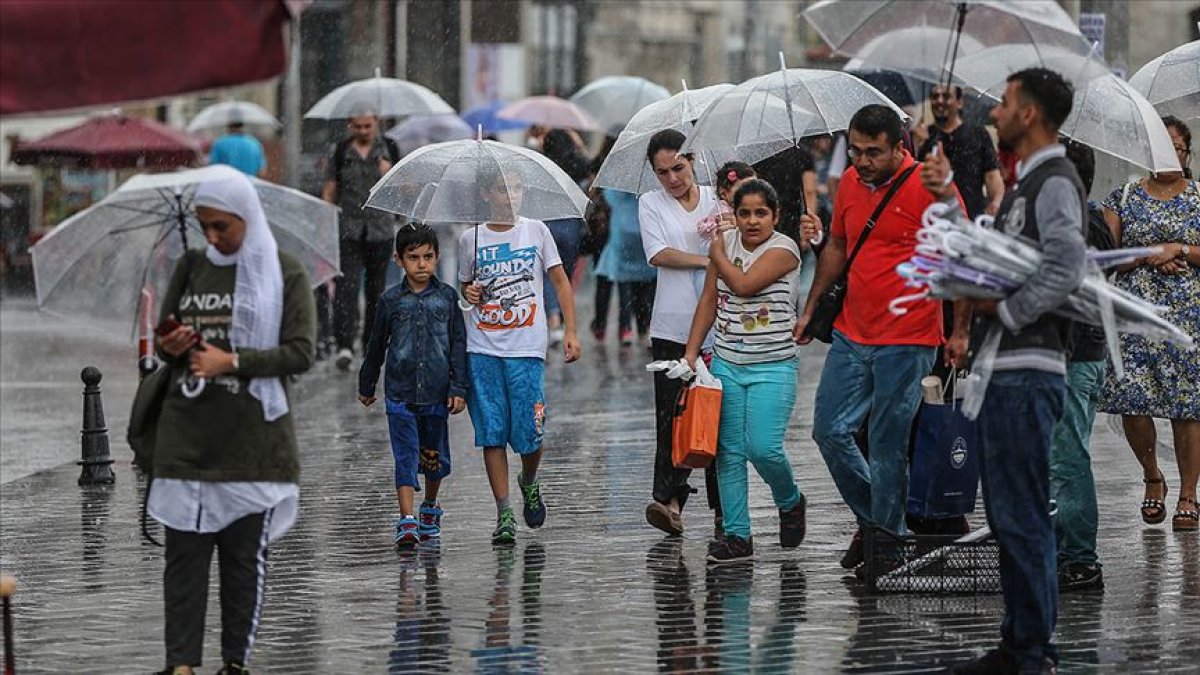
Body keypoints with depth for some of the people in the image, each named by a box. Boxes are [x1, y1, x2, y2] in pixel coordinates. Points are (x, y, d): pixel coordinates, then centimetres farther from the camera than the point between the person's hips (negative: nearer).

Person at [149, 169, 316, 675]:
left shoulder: (284, 273, -1)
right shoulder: (191, 268, 10)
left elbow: (300, 353, -7)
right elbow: (165, 336, 17)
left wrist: (232, 361, -16)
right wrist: (169, 348, -7)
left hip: (252, 439, -3)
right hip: (187, 437, 3)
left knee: (245, 555, 3)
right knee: (184, 552, -1)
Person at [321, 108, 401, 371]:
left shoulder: (389, 150, 7)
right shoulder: (339, 152, 4)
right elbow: (329, 191, 6)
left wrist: (389, 175, -10)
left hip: (380, 229, 2)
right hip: (347, 229, -2)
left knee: (376, 289, 8)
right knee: (346, 286, -14)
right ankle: (345, 345, -21)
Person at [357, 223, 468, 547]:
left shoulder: (447, 297, 2)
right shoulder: (391, 299, 1)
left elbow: (458, 345, 3)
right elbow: (376, 345, 11)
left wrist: (458, 389, -2)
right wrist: (366, 385, 19)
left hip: (436, 393, 1)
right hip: (400, 393, -1)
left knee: (435, 457, 13)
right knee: (406, 457, -8)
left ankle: (430, 507, 36)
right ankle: (407, 521, -11)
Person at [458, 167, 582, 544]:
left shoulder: (536, 231, 5)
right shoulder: (471, 240, 7)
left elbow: (560, 282, 8)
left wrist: (571, 331, -1)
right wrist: (469, 294, -4)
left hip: (526, 347, -1)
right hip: (482, 348, 1)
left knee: (529, 433, -4)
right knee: (491, 433, -2)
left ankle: (529, 484, 28)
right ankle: (504, 515, 3)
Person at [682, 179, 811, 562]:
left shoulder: (783, 249, -9)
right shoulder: (726, 242, 8)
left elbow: (744, 284, -21)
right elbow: (709, 300, 12)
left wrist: (718, 255, -4)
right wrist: (691, 352, 7)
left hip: (772, 368, -5)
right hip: (726, 363, 5)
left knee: (764, 448, -14)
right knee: (729, 451, 2)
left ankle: (790, 502, 16)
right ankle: (737, 535, 6)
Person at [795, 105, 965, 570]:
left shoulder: (931, 186, -12)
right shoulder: (850, 183, 8)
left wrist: (960, 331, -9)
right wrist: (810, 309, 21)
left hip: (907, 342, -6)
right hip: (851, 335, 6)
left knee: (887, 446, -2)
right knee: (829, 431, 6)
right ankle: (870, 518, 24)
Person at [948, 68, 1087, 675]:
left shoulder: (1056, 181, -12)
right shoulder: (1026, 183, 20)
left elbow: (1066, 269, -26)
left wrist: (1004, 310, -19)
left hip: (1027, 372, -11)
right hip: (1002, 370, 11)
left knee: (1022, 517, -9)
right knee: (1009, 516, 15)